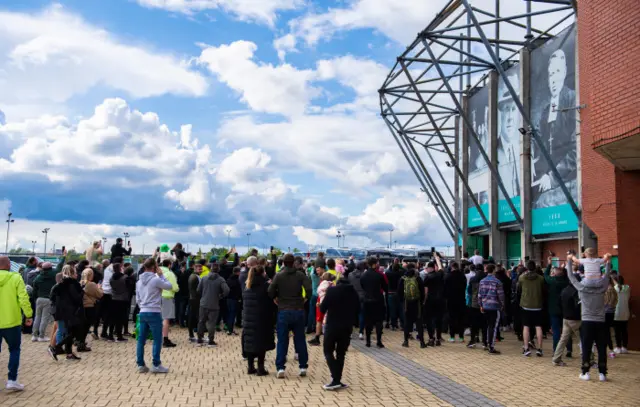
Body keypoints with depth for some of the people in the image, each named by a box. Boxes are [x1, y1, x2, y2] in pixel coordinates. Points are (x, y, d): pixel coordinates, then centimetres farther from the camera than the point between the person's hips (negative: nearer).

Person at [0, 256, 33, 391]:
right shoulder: (16, 278, -9)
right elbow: (23, 298, -13)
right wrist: (29, 315, -5)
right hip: (11, 321, -3)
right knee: (14, 350, 11)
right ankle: (12, 380, 5)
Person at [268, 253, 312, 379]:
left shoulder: (278, 276, -3)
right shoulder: (300, 275, -1)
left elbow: (270, 292, -10)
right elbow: (309, 289, -14)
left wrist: (278, 299, 8)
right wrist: (304, 300, 3)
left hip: (283, 311, -1)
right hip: (299, 311, 1)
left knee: (282, 341, 4)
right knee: (300, 339, 11)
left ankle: (280, 368, 1)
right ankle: (303, 367, 15)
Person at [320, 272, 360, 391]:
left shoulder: (332, 290, -5)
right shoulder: (353, 292, 5)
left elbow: (322, 308, -5)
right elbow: (358, 310, 10)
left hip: (332, 325, -3)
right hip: (347, 327, 4)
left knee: (328, 351, 6)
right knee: (341, 353, 13)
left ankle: (335, 379, -6)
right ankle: (337, 380, 12)